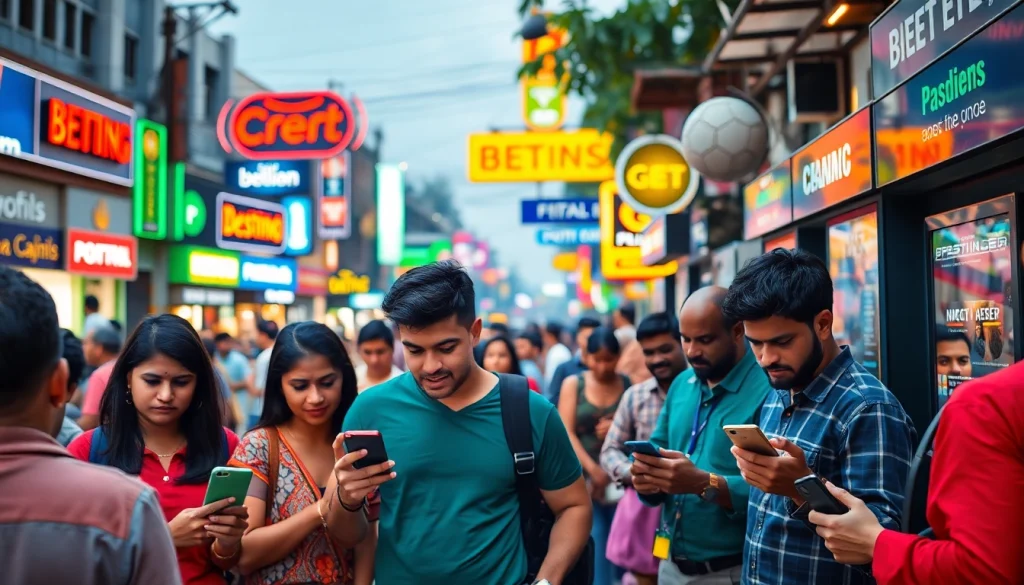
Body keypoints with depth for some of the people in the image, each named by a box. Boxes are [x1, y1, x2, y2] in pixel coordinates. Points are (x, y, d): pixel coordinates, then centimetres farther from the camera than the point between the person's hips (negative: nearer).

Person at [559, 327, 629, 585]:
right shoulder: (573, 384, 4)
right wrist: (593, 469, -13)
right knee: (593, 544, -6)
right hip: (584, 479, 0)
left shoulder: (629, 386, 3)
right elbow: (566, 433, -3)